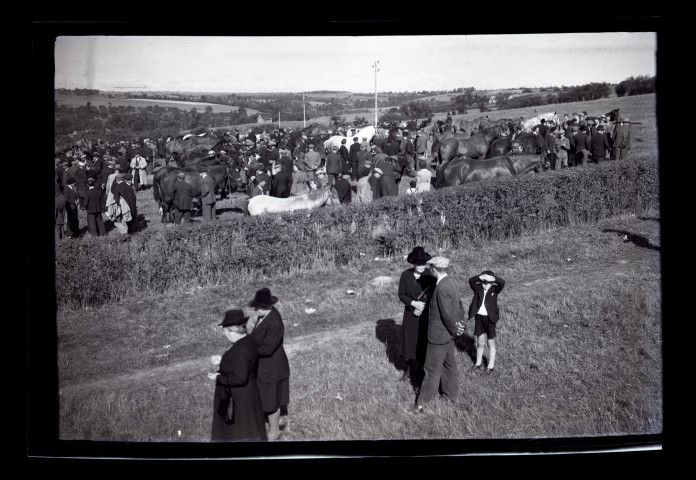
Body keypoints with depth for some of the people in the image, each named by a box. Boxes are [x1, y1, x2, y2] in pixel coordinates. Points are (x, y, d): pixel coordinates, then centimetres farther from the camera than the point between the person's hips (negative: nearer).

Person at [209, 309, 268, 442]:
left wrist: (218, 378, -18)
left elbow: (240, 378, -30)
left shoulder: (240, 350, -29)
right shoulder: (247, 340, 0)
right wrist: (223, 360, 10)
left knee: (243, 434, 9)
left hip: (239, 399, -9)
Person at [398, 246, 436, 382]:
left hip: (427, 315, -1)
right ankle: (408, 370, 27)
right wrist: (414, 303, -18)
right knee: (409, 342, 10)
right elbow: (401, 295, -3)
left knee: (425, 343, 4)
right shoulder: (405, 275, -6)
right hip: (411, 315, 2)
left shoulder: (430, 274, -10)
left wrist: (423, 306, -16)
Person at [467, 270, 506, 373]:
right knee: (480, 342, 11)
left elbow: (502, 283, -21)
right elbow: (470, 281, -16)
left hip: (490, 318, -2)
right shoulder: (478, 288, -1)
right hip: (479, 317, 2)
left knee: (491, 343, 10)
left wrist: (491, 278, -31)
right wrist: (480, 277, -31)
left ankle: (491, 365, 23)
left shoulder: (494, 290, -4)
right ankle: (478, 363, 30)